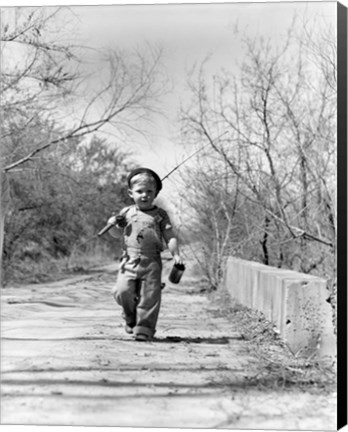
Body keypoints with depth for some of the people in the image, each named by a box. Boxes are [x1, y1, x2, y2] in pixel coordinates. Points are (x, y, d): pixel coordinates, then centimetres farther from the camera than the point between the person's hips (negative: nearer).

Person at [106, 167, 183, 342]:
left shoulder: (160, 215, 5)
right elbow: (117, 234, 22)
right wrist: (112, 225, 0)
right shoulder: (126, 213, 10)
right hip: (129, 261, 1)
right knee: (122, 291, -10)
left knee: (149, 296, -4)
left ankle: (144, 328, 7)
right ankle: (130, 318, 17)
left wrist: (176, 255, -9)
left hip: (151, 263, -1)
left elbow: (170, 237, 4)